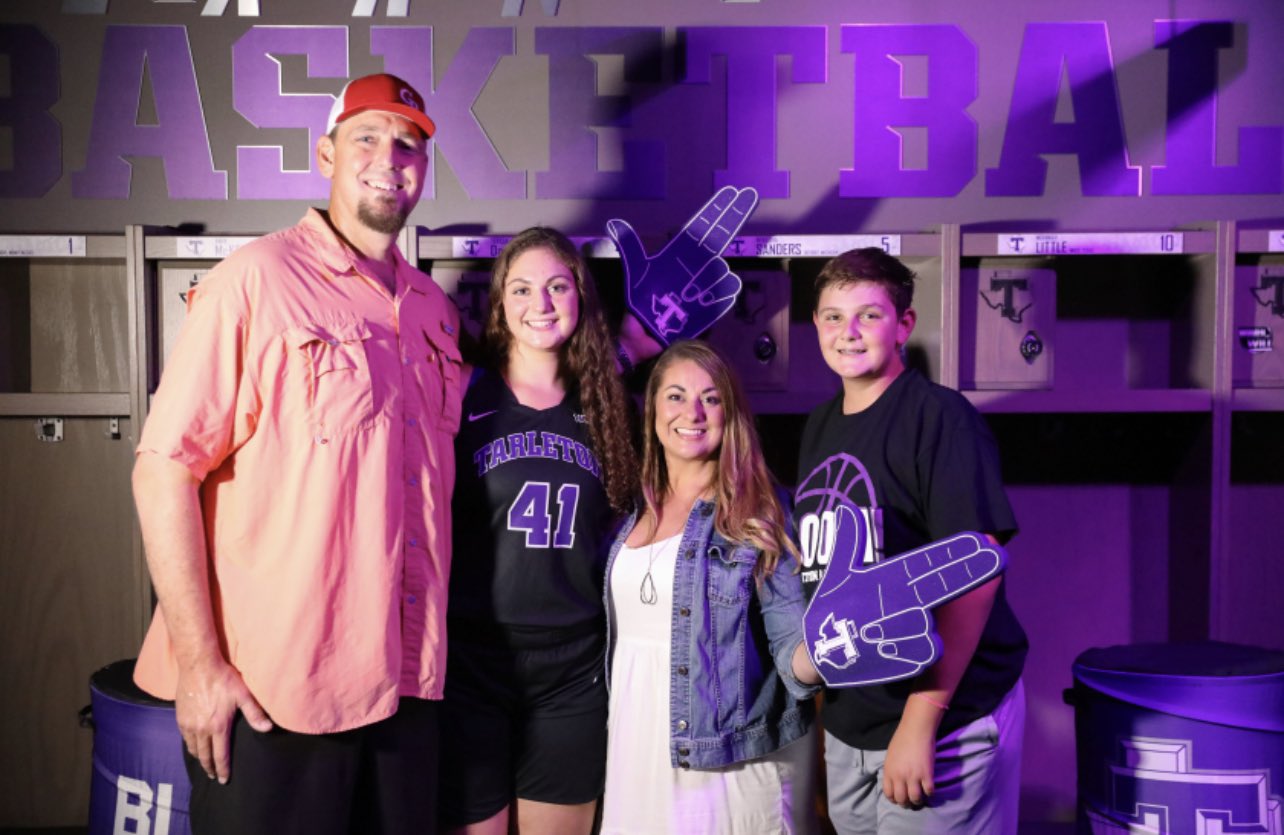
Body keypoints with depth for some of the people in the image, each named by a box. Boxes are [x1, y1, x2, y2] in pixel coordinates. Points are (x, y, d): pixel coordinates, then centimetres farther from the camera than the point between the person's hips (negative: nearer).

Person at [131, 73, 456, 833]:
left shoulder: (434, 308, 10)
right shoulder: (256, 280, -9)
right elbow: (164, 470, -12)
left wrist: (430, 650, 12)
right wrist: (198, 663, -15)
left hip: (405, 683, 6)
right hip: (266, 692, -5)